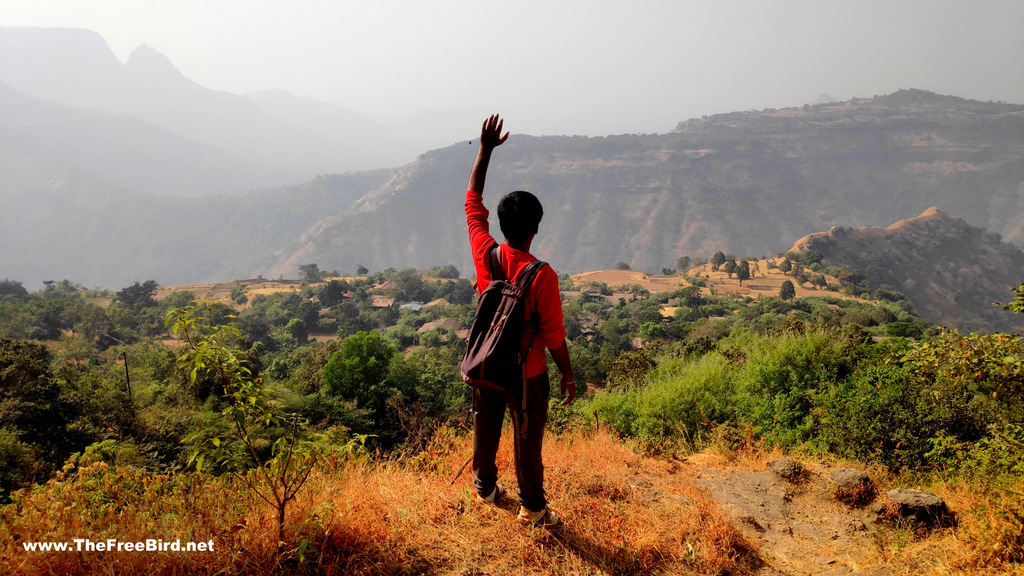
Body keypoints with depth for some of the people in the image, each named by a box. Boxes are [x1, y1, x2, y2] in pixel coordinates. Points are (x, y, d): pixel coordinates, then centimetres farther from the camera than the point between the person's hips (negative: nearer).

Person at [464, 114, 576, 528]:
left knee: (485, 431, 23)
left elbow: (472, 200, -1)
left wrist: (486, 150, -1)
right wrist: (568, 376, -5)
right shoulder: (542, 275, -25)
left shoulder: (485, 254, -14)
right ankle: (532, 507, 27)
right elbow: (553, 334, -18)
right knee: (527, 441, 12)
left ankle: (485, 486, 43)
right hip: (527, 373, -4)